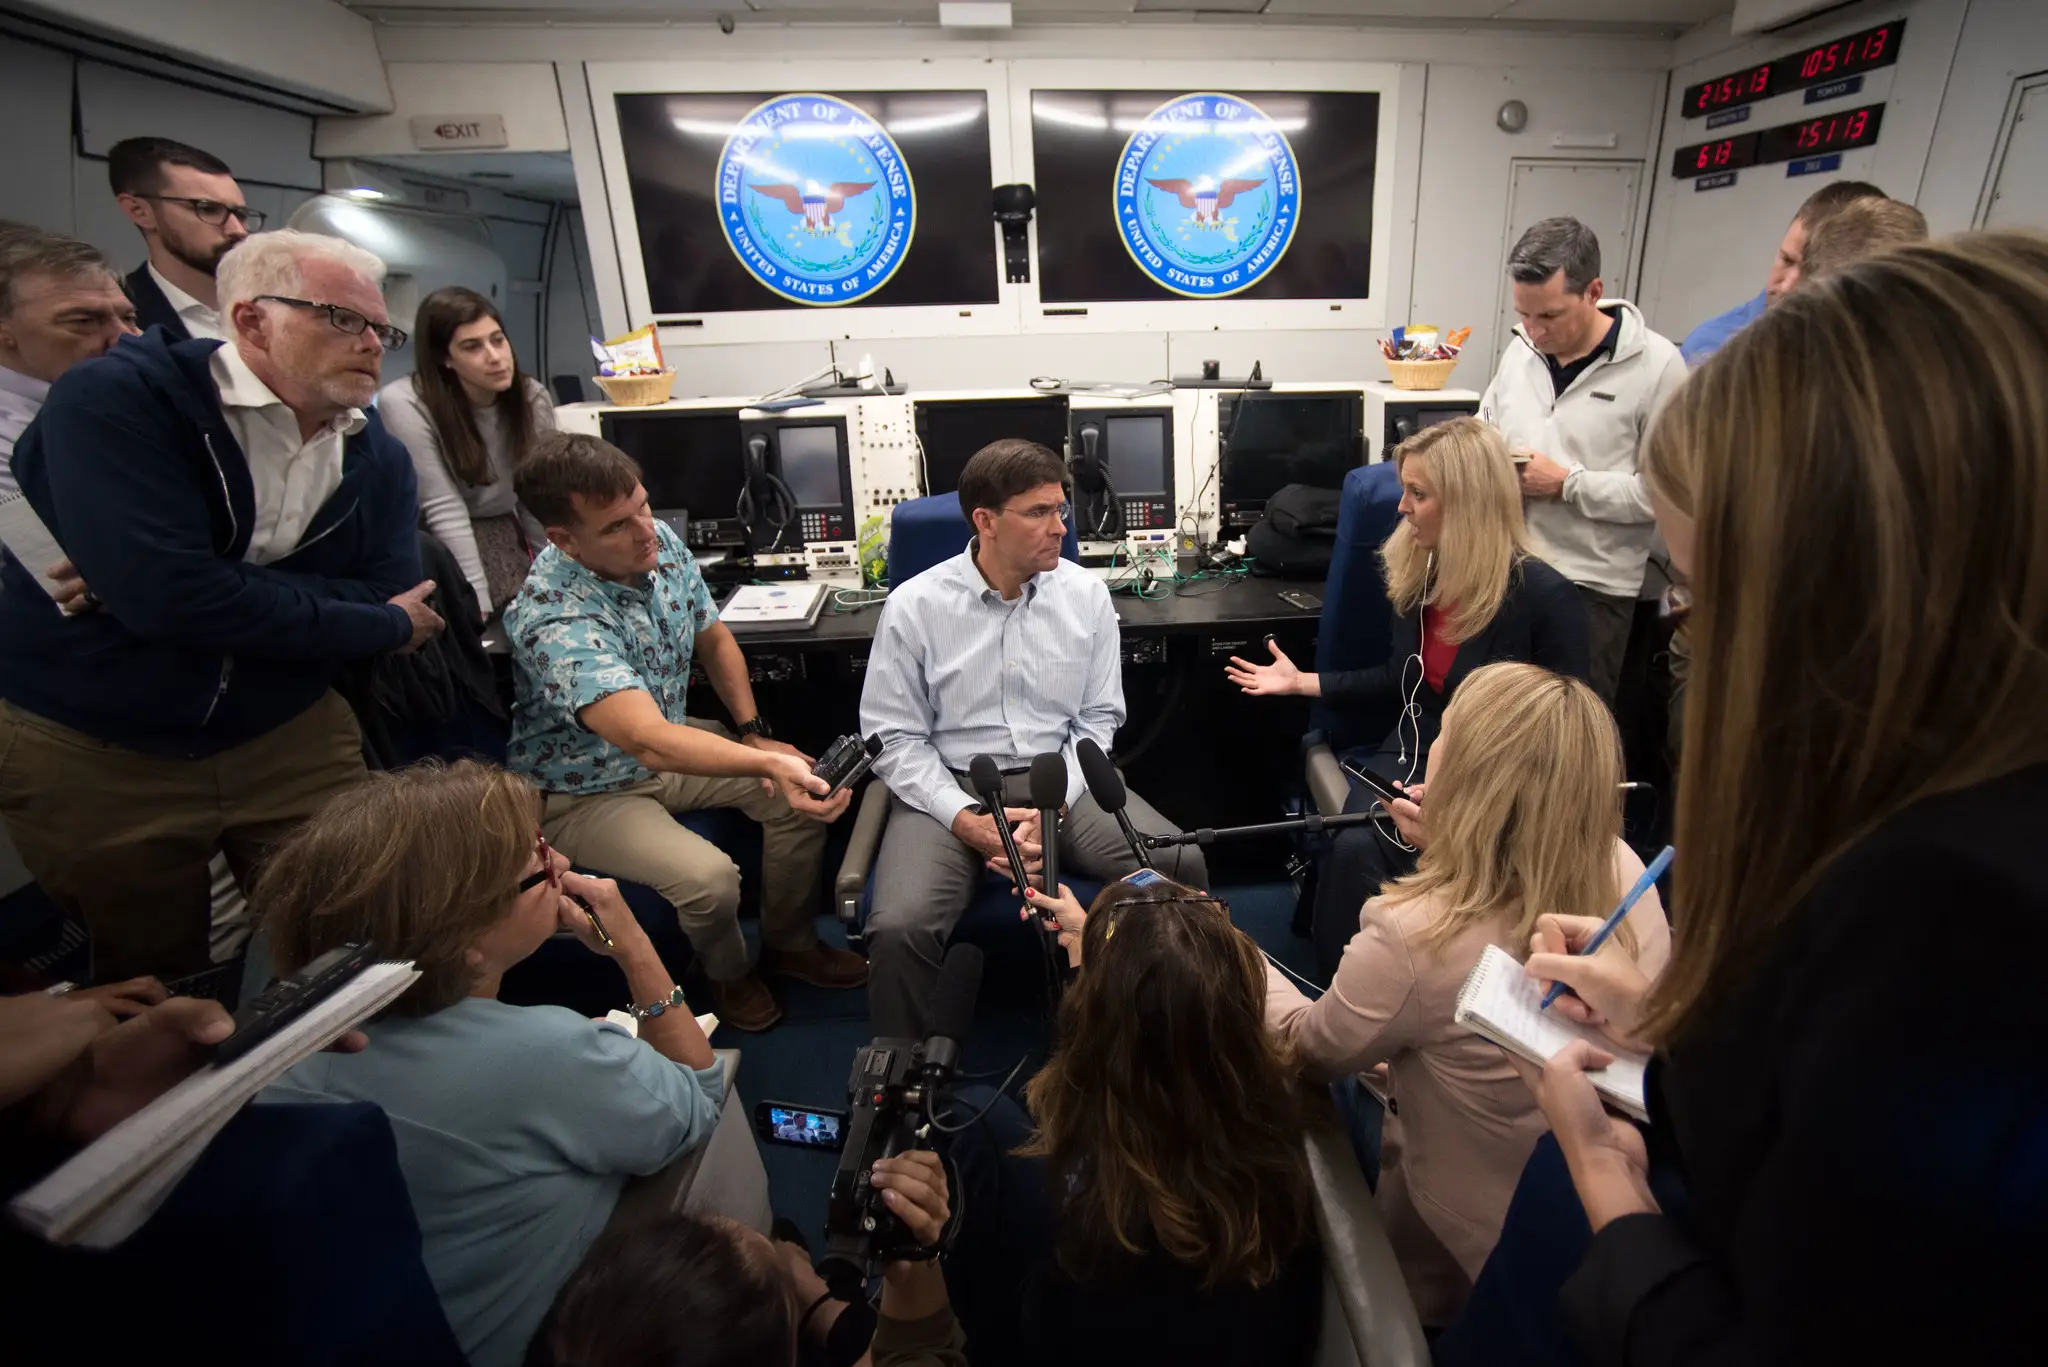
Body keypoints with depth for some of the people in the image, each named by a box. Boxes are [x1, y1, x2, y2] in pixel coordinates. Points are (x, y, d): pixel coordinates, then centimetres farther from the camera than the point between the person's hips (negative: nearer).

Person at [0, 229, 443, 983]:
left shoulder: (378, 459, 1)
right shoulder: (118, 395, -16)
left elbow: (396, 602, -9)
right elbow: (165, 593, -28)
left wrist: (232, 599, -21)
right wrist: (383, 626, -19)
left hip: (291, 739, 4)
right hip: (87, 751, -3)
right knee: (151, 995, 16)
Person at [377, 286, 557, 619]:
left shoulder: (532, 398, -7)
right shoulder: (405, 405, -20)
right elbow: (445, 510, -24)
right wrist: (477, 604, -27)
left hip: (500, 533, 4)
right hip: (428, 542, -4)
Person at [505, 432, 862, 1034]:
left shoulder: (661, 542, -12)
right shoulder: (555, 620, -35)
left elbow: (714, 640, 3)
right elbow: (647, 740, -48)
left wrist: (755, 733, -6)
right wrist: (767, 764, -60)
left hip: (670, 745, 7)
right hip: (586, 791, -7)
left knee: (807, 791, -6)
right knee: (708, 876, -28)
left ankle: (790, 942, 15)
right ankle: (728, 973, 8)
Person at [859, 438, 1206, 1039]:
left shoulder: (1086, 594, 2)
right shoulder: (914, 607, -5)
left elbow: (1097, 720, 4)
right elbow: (895, 738, -3)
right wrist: (967, 822, -15)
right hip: (950, 786, -2)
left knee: (1183, 864, -20)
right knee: (897, 927, -28)